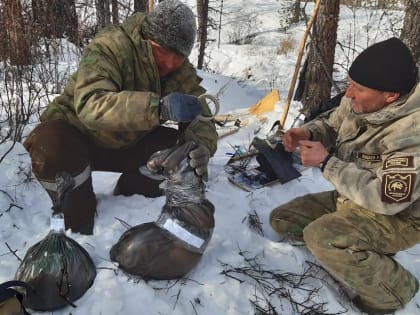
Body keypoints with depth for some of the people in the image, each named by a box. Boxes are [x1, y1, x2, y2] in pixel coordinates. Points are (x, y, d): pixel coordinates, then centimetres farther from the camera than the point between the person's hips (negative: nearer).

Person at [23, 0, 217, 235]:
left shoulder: (181, 70, -11)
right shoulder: (111, 46, -30)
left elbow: (199, 113, -14)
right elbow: (90, 104, -45)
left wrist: (202, 146, -39)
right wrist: (159, 107, -60)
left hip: (128, 143, 5)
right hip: (77, 134, -4)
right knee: (50, 147, -37)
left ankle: (127, 199, 7)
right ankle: (78, 220, -10)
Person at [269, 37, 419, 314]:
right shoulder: (360, 101, -11)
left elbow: (385, 199, -33)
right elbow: (332, 124, 9)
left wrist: (327, 162, -29)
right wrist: (308, 132, -14)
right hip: (352, 198, 8)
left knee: (322, 237, -33)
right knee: (282, 219, 7)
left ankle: (394, 290, -5)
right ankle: (368, 255, 8)